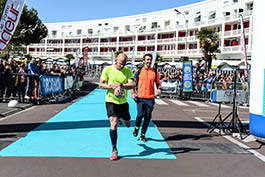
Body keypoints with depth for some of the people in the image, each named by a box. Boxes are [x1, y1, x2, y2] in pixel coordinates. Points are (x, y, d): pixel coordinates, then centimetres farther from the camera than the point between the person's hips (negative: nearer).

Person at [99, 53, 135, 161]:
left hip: (123, 102, 3)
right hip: (111, 101, -3)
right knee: (113, 124, -15)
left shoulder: (128, 71, -2)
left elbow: (133, 84, -15)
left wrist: (121, 85, -31)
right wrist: (111, 86, -21)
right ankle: (114, 150, -1)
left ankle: (122, 118, 57)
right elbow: (101, 84, -3)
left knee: (128, 124, 17)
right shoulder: (108, 69, -6)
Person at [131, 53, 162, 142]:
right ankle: (136, 128, 20)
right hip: (140, 97, -2)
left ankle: (143, 134, 20)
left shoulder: (155, 72, 7)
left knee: (148, 117, 4)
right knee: (140, 114, -12)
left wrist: (159, 89, -5)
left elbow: (158, 82, 16)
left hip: (150, 98, 2)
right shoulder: (139, 71, 4)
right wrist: (132, 93, 0)